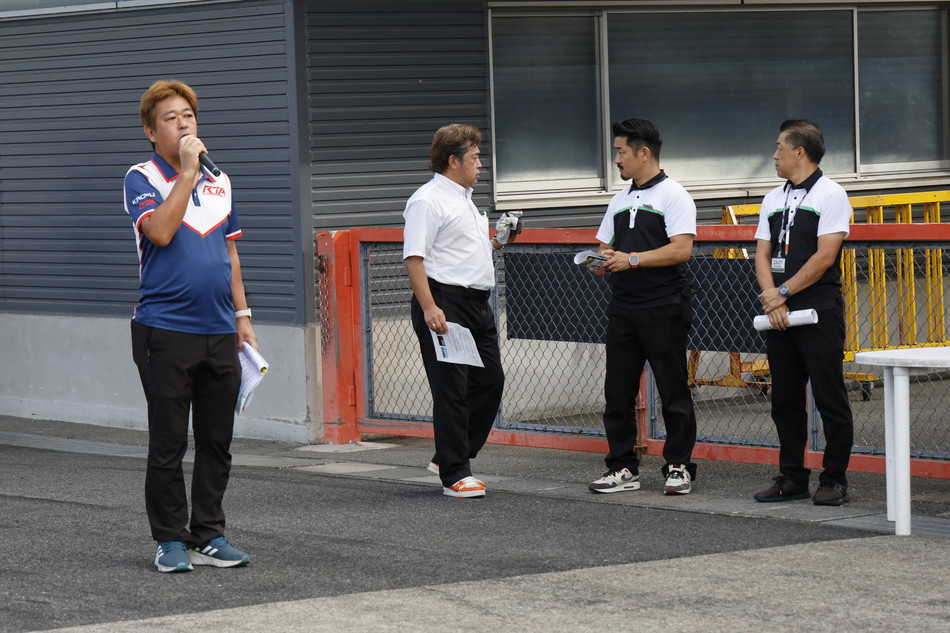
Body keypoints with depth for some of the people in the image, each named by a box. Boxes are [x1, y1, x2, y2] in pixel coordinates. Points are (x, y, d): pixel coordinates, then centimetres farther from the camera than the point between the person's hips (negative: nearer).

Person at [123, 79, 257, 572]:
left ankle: (209, 535, 16)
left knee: (217, 441, 7)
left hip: (220, 331, 5)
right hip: (166, 331, -5)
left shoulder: (218, 181, 15)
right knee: (168, 444, -1)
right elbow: (161, 231, -21)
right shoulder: (142, 179, -2)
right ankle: (170, 540, 7)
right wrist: (187, 171, -17)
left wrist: (242, 316, 15)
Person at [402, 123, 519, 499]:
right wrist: (429, 309, -26)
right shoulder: (428, 200, -10)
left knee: (490, 381, 11)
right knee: (451, 390, -7)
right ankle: (454, 475, -2)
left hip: (476, 304, 10)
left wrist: (495, 243, 14)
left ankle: (449, 457, 22)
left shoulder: (463, 198, 21)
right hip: (445, 304, -10)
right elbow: (414, 258, -18)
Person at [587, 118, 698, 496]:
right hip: (623, 306, 7)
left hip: (663, 308, -7)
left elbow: (681, 249, -16)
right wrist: (602, 263, -1)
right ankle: (623, 468, 11)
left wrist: (632, 259, -21)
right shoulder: (620, 201, 19)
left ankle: (678, 467, 5)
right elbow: (605, 248, 23)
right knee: (617, 391, 5)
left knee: (673, 391, -1)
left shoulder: (673, 196, -5)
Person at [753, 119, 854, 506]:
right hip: (779, 315, 7)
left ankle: (834, 480, 0)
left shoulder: (830, 195, -5)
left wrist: (783, 293, -12)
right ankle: (792, 478, 16)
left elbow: (824, 256, -13)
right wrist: (772, 300, -5)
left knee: (830, 399, -4)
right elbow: (762, 255, 11)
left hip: (819, 312, -7)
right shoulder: (773, 199, 15)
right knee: (784, 401, 9)